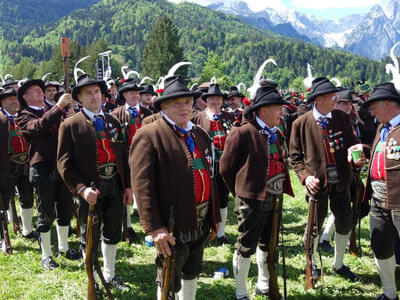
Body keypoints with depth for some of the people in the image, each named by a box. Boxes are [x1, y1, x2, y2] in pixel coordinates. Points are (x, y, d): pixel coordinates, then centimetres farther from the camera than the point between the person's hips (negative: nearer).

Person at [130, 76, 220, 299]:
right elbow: (142, 185, -18)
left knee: (192, 274, 22)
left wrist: (215, 216, 14)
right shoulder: (148, 136, -13)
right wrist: (155, 228, -22)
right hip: (172, 227, -7)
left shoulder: (200, 135, 11)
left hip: (202, 223, 7)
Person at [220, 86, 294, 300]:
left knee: (267, 244, 19)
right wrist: (241, 192, -1)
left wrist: (282, 190, 12)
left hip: (275, 200, 8)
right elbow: (226, 168, -10)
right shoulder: (242, 133, -15)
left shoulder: (276, 135, 10)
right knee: (246, 247, 3)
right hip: (252, 201, -7)